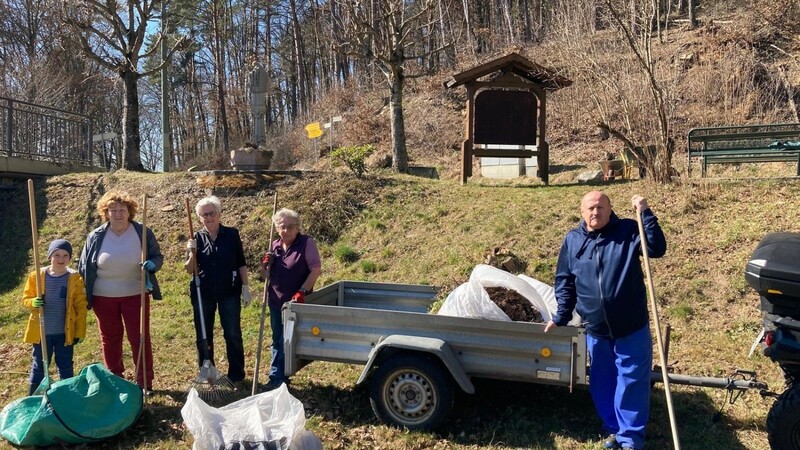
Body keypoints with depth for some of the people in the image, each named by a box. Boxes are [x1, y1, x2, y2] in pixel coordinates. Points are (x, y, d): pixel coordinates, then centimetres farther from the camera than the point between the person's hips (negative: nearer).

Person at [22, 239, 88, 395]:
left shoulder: (75, 278, -8)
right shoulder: (36, 276, -5)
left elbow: (81, 307, -5)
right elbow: (25, 298, 4)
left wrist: (80, 331, -5)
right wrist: (34, 302, -21)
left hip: (65, 332, 0)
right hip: (41, 332, 1)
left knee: (65, 366, 13)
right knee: (39, 366, 12)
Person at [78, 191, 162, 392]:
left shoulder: (143, 233, -7)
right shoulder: (96, 237, -4)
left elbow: (157, 257, 1)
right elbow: (84, 267, 3)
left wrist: (152, 264, -23)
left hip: (135, 295, -1)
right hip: (103, 297, 2)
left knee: (140, 339, 5)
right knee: (110, 339, 14)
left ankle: (145, 383, 18)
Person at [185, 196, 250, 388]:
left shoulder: (232, 234, -2)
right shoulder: (197, 238, 0)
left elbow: (241, 264, 2)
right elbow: (189, 269, -1)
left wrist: (245, 288, -2)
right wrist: (191, 254, -19)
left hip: (229, 293, -1)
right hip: (203, 294, 2)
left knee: (233, 335, 3)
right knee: (203, 336, 11)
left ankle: (236, 376, 15)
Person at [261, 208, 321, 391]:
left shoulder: (306, 242, -12)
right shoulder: (275, 245, 6)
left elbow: (316, 269, -15)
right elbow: (268, 275, 14)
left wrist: (302, 292, -22)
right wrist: (265, 265, -8)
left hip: (295, 301, -6)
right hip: (276, 300, 6)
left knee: (287, 340, -1)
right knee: (277, 339, 15)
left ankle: (277, 377, 10)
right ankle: (279, 376, 28)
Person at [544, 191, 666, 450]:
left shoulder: (628, 231, -5)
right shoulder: (572, 240, 2)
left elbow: (657, 249, -19)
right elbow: (564, 282, 7)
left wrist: (645, 213, -23)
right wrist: (561, 317, 5)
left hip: (631, 328, -3)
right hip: (595, 330, 3)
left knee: (631, 383, 4)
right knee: (602, 384, 15)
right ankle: (613, 429, 34)